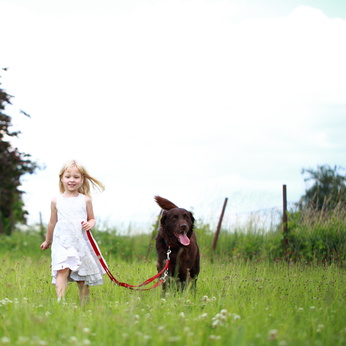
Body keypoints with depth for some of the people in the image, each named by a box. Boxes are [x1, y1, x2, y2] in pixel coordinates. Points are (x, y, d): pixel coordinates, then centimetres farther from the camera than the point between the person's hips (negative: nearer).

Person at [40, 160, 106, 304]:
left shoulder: (85, 200, 5)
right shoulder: (56, 201, 7)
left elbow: (92, 219, 15)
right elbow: (52, 223, 19)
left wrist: (90, 224, -9)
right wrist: (47, 241, 29)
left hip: (81, 242, 1)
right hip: (62, 242, -1)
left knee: (82, 279, 6)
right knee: (62, 270, -23)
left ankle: (84, 306, 19)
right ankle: (60, 302, -33)